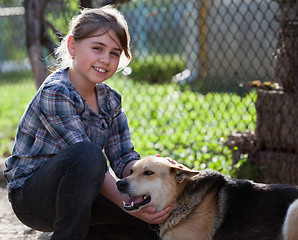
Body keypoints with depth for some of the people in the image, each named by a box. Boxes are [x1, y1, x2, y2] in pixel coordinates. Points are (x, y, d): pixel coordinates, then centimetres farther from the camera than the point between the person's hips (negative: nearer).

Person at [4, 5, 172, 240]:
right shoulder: (54, 94, -20)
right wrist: (128, 204, -31)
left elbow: (124, 158, -1)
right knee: (87, 154, -37)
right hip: (30, 197, -7)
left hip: (78, 195, 7)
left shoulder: (109, 100, 4)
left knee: (160, 220, -6)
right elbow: (89, 159, -26)